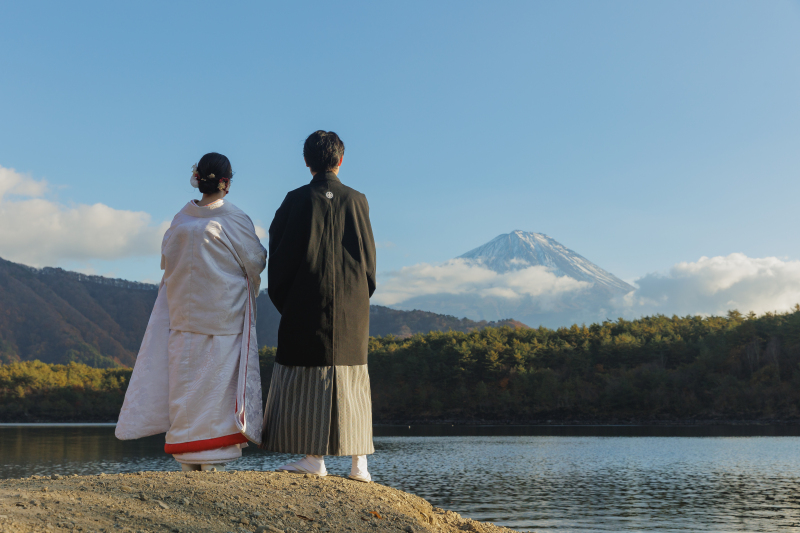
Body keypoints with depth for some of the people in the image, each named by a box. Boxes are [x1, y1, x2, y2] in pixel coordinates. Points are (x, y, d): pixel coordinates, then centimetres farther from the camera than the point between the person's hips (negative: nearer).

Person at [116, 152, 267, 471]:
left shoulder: (181, 220, 2)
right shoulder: (234, 220, -11)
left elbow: (166, 259, 10)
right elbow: (255, 262, -6)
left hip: (184, 315, 4)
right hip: (224, 315, -4)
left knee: (186, 380, 8)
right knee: (217, 380, 0)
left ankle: (187, 460, 11)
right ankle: (211, 460, -1)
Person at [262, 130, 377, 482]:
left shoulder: (297, 200, -4)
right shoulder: (357, 201, 3)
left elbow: (280, 255, -2)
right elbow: (369, 257, 6)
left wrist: (283, 303, 8)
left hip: (306, 307, -3)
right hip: (351, 308, 3)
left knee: (308, 379, 3)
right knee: (351, 381, 8)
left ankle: (315, 457, 0)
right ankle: (359, 462, 8)